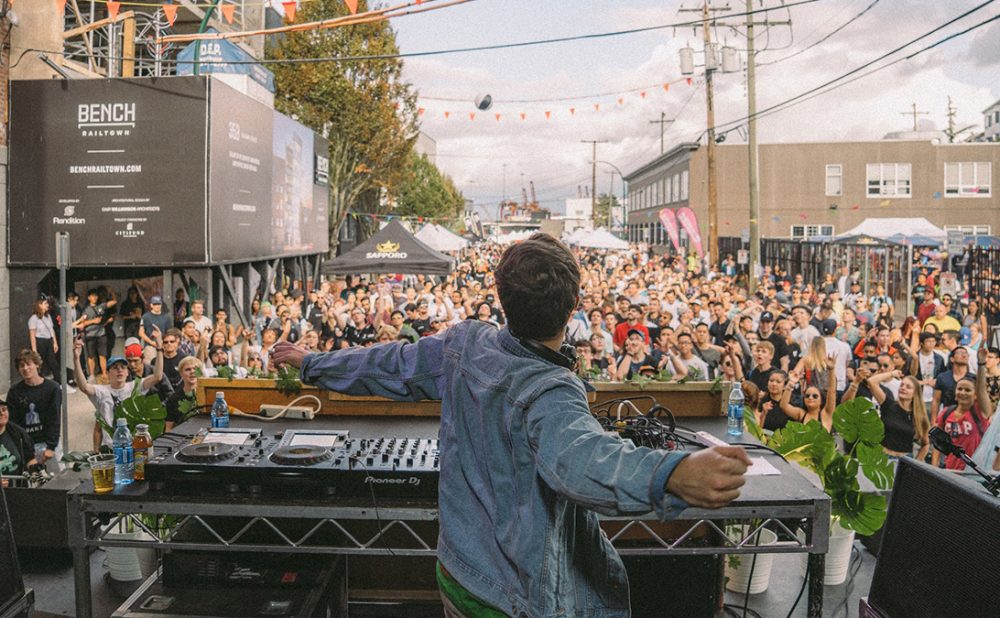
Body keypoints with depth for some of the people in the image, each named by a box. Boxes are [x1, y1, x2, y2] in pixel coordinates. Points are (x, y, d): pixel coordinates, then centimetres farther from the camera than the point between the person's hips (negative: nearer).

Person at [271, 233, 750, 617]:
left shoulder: (464, 345, -10)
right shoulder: (549, 392, -30)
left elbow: (392, 367, 5)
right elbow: (578, 456, -51)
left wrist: (313, 364, 24)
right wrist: (674, 475, -70)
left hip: (456, 572, 7)